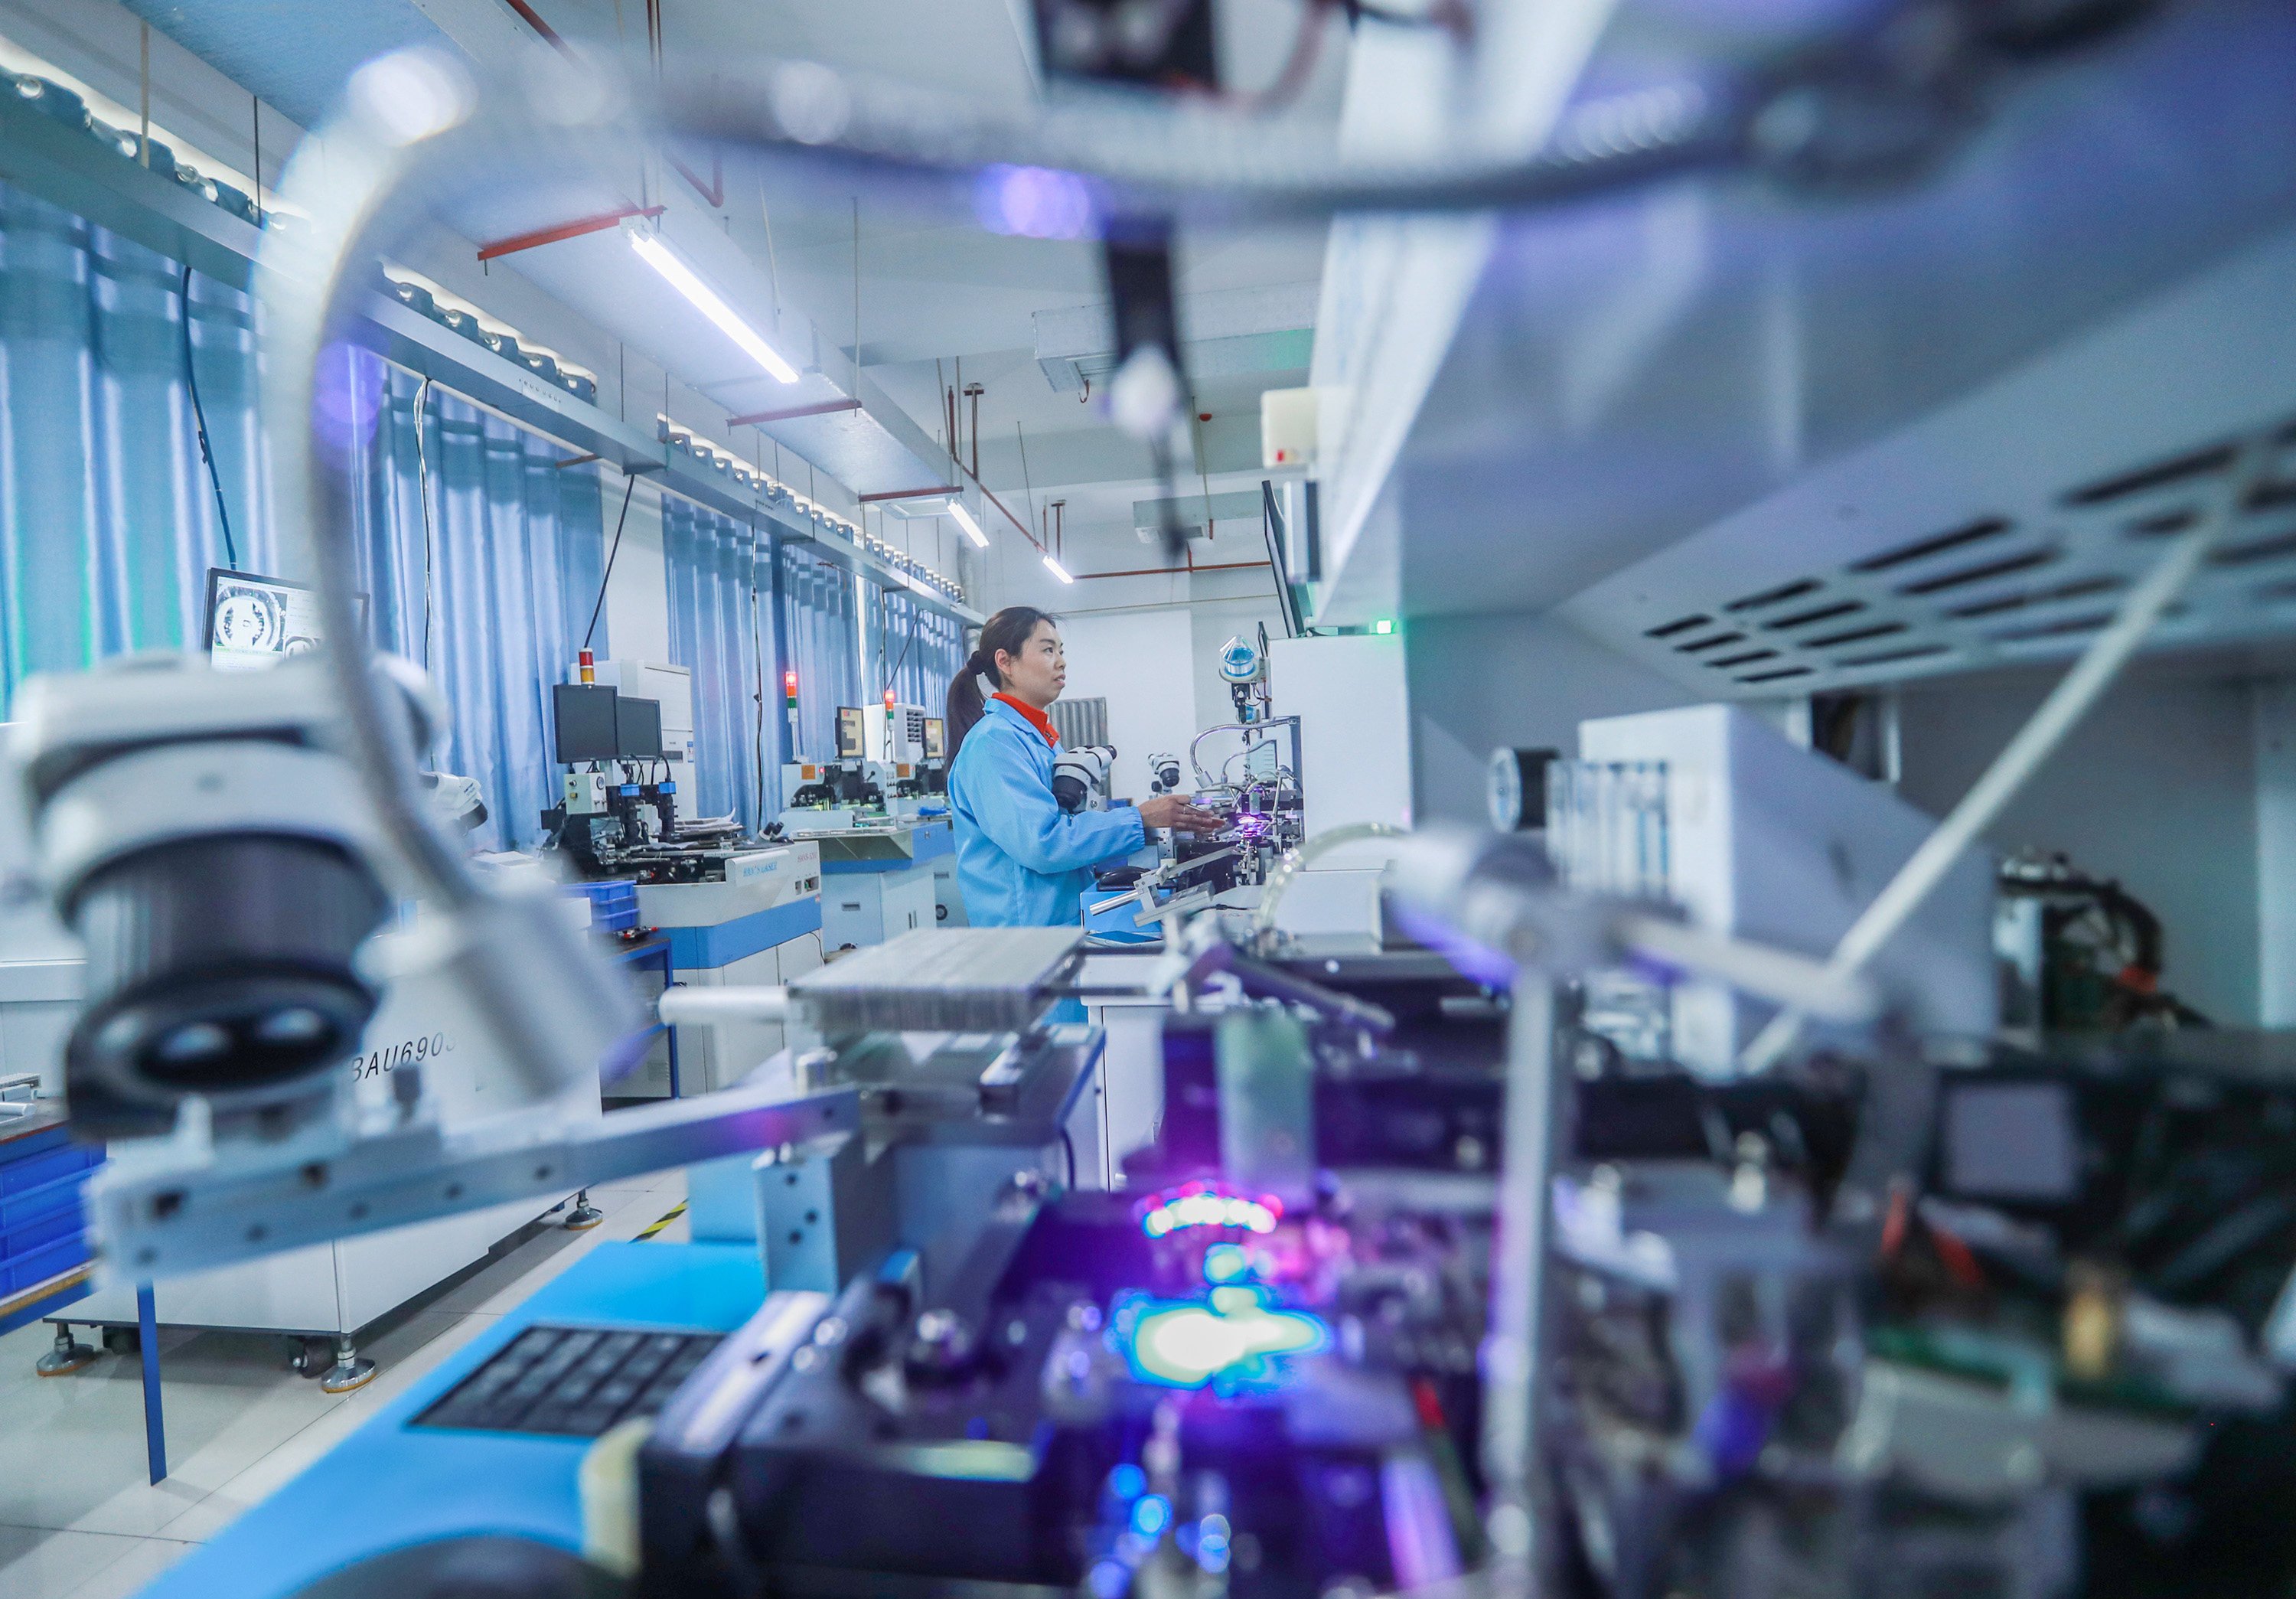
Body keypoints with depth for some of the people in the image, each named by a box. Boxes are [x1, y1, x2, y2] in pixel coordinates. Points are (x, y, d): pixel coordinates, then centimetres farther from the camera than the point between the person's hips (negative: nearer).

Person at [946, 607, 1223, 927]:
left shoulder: (1042, 737, 14)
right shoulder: (993, 742, -16)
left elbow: (1073, 823, 12)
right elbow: (1041, 843, -24)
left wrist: (1171, 822, 2)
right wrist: (1139, 818, -17)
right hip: (1024, 924, -9)